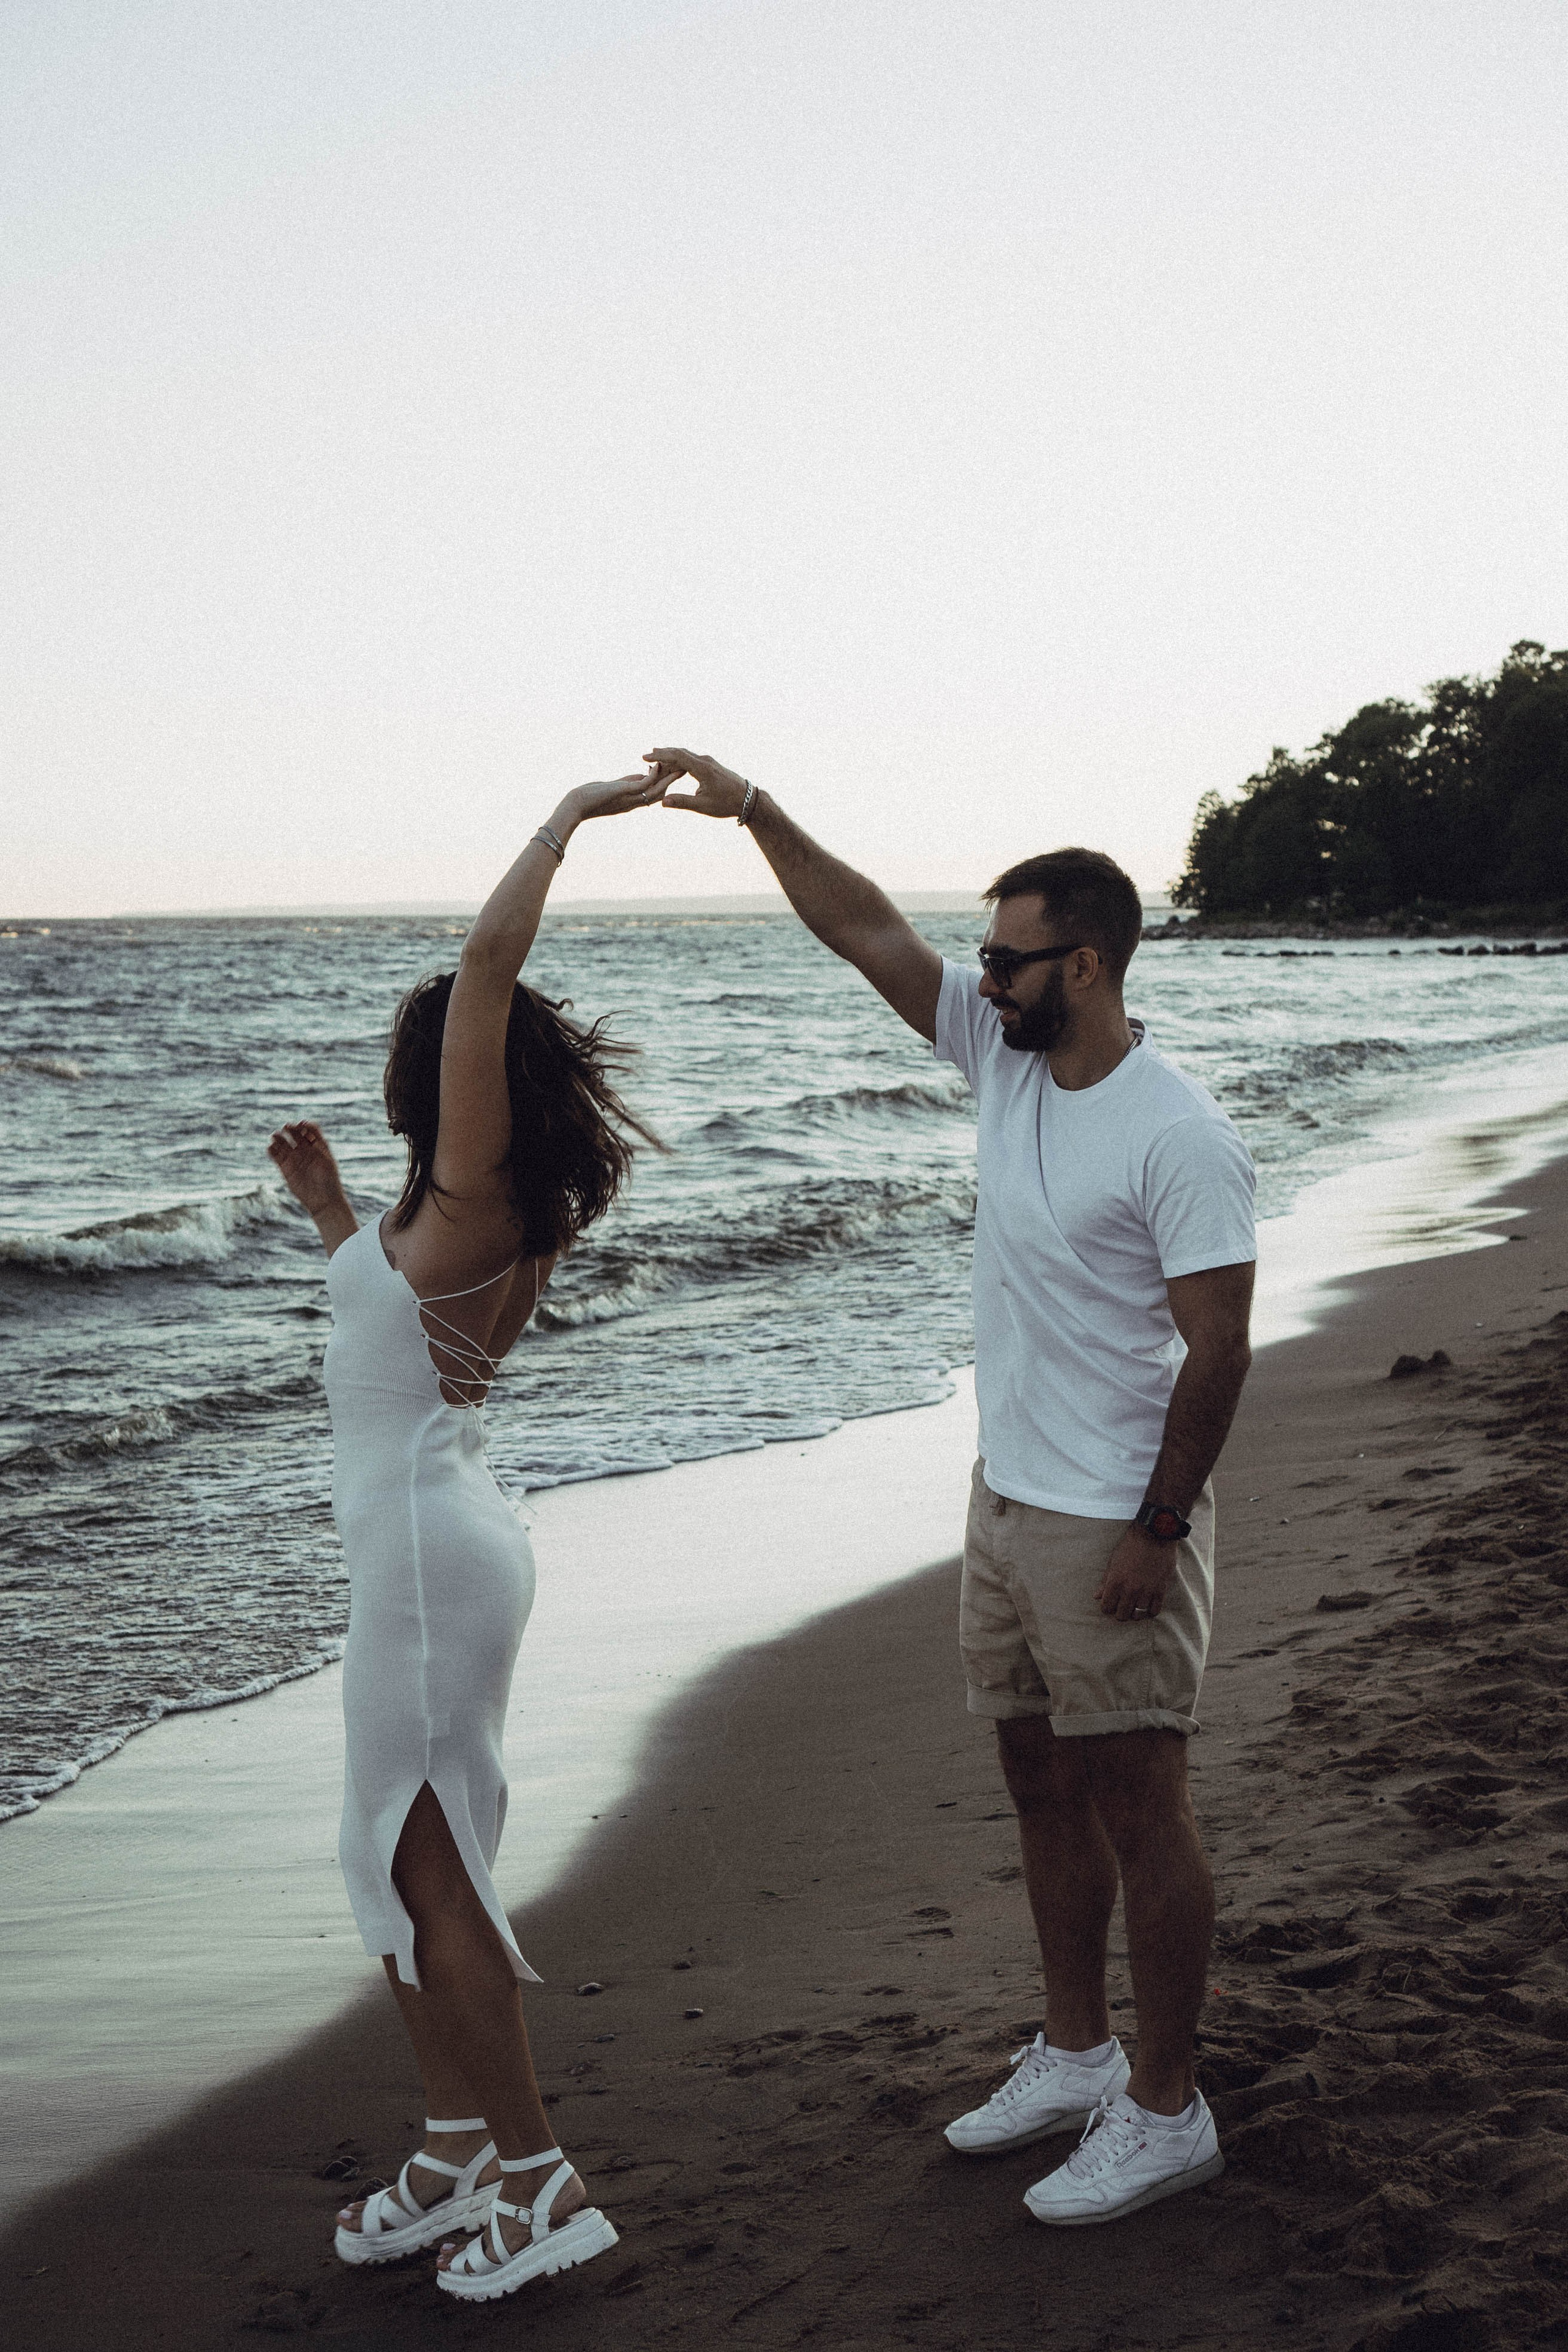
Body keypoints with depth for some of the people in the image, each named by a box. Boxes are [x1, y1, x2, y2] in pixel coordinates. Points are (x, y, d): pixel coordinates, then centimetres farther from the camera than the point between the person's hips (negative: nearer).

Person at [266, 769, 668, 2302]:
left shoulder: (475, 1191, -15)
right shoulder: (456, 1215, 11)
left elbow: (488, 958, -25)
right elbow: (398, 1305, 31)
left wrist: (569, 816, -17)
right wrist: (327, 1206, 28)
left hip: (433, 1549, -10)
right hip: (418, 1543, 10)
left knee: (420, 1868, -1)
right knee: (405, 1863, 16)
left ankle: (538, 2181, 7)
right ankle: (457, 2153, 27)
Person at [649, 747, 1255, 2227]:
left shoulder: (1180, 1139, -19)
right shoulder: (1004, 1056, 3)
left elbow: (1218, 1351, -19)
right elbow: (864, 932, 5)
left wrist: (1158, 1530, -19)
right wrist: (755, 813, -3)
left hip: (1114, 1527, -8)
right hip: (1006, 1499, 8)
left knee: (1138, 1806, 1)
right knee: (1042, 1787, 17)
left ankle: (1166, 2111, 13)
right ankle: (1075, 2056, 32)